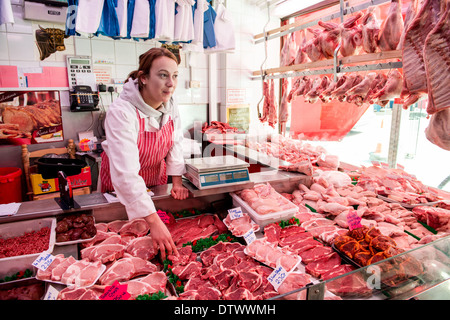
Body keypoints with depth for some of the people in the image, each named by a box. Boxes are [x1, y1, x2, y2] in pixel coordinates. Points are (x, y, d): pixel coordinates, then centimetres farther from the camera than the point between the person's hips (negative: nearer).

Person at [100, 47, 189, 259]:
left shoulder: (170, 106, -14)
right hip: (121, 186, -4)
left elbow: (175, 143, -1)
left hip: (156, 177, 5)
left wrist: (177, 182, -10)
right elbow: (126, 173, -42)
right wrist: (154, 221, -46)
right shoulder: (121, 112, -35)